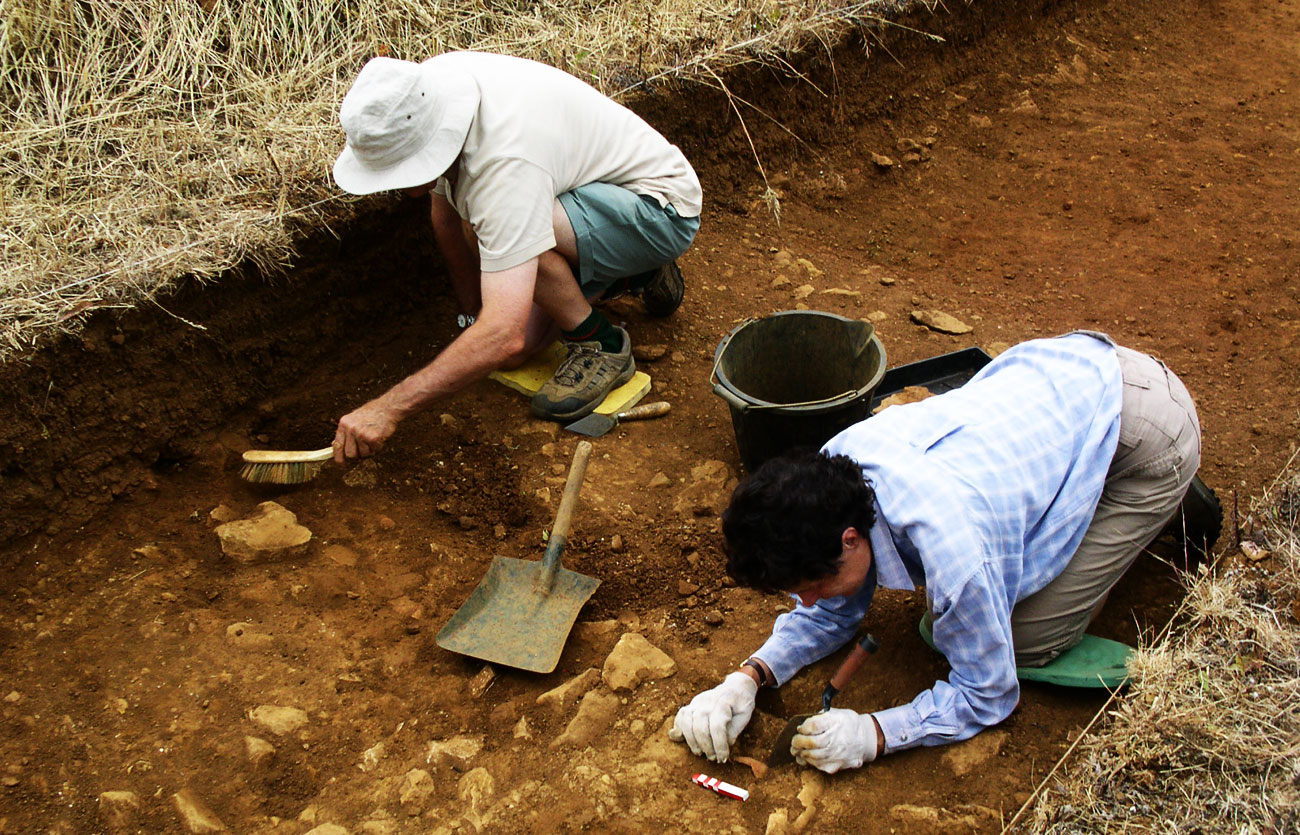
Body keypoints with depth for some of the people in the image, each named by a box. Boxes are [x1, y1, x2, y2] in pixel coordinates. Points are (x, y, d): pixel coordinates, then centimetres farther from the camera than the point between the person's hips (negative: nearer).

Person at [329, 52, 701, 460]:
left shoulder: (506, 161, -39)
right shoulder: (428, 87, -15)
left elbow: (503, 336, -43)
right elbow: (444, 212, 5)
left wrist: (389, 407, -43)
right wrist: (471, 314, 10)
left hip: (662, 210, -9)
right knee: (514, 355, 0)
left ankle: (600, 345, -8)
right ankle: (635, 271, 21)